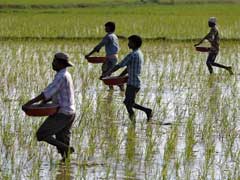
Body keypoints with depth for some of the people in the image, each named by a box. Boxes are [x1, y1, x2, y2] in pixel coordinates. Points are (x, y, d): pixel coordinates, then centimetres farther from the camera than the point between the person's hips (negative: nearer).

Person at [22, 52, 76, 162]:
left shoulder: (61, 76, -17)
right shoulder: (65, 75, 15)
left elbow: (47, 93, -23)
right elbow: (54, 93, 18)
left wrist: (29, 103, -20)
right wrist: (42, 103, 5)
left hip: (62, 114, -10)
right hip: (69, 113, 10)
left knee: (41, 135, -8)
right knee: (61, 141, 11)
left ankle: (67, 149, -11)